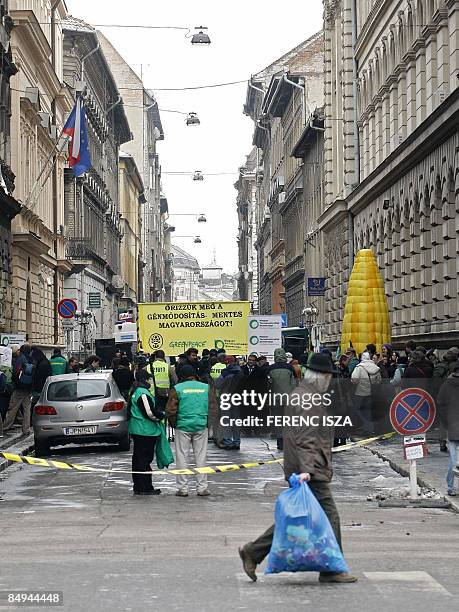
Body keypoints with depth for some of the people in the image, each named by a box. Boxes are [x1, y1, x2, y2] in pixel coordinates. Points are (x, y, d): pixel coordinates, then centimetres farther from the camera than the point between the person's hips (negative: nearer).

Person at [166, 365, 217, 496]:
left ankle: (182, 488, 5)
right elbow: (213, 408, 7)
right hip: (201, 427, 2)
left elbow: (170, 410, -4)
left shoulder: (177, 389, -3)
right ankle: (202, 488, 10)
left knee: (182, 457, 5)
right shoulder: (206, 387, 4)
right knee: (201, 457, 8)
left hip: (183, 426, -2)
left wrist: (174, 424, 10)